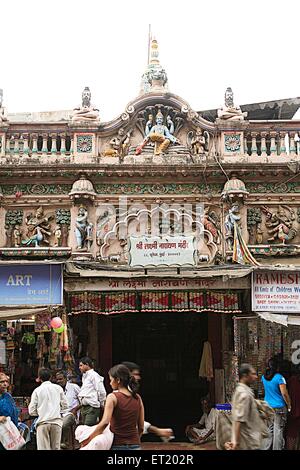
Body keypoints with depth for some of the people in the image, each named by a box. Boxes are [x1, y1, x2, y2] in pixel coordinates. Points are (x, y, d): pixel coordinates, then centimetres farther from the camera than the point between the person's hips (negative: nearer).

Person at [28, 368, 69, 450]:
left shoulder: (37, 390, 3)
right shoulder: (58, 388, 7)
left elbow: (32, 411, 2)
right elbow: (65, 406, 10)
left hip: (43, 422, -2)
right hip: (56, 421, 2)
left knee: (43, 447, -3)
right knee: (56, 447, 7)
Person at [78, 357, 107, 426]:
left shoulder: (94, 375, -10)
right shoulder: (84, 376, 19)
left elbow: (101, 392, -13)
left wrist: (101, 404, -3)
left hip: (92, 407, -9)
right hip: (84, 407, 9)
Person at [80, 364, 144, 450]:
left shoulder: (113, 397, -9)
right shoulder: (137, 398, 6)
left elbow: (105, 423, -22)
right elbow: (141, 427, 8)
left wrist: (88, 439, -16)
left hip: (118, 446, -4)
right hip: (135, 446, 4)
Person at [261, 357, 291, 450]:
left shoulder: (264, 377, 5)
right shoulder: (279, 377, -13)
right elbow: (284, 393, -15)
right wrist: (289, 405, -3)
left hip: (268, 406, 5)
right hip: (279, 407, -5)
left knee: (268, 429, 10)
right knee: (278, 430, 0)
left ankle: (265, 448, 11)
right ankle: (277, 448, 1)